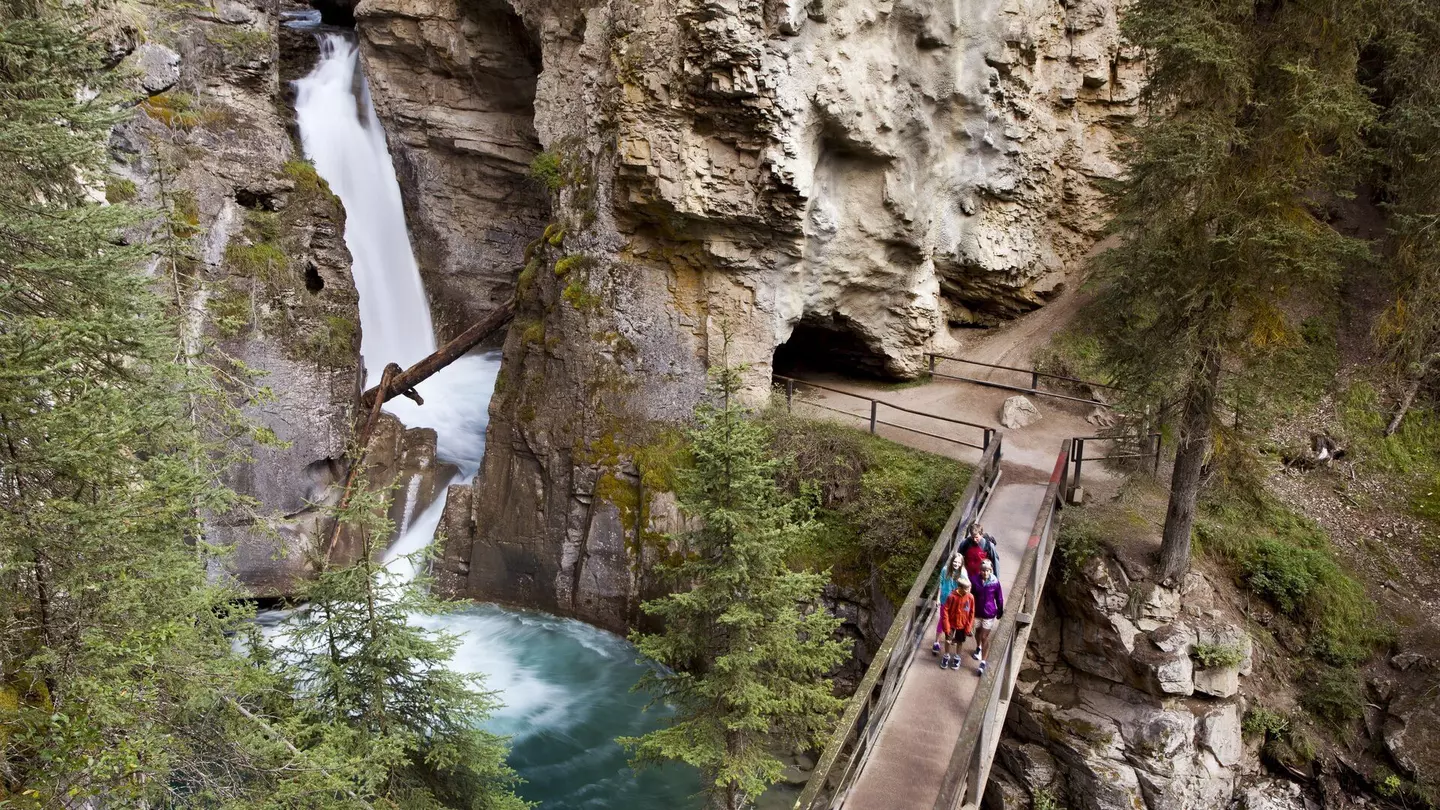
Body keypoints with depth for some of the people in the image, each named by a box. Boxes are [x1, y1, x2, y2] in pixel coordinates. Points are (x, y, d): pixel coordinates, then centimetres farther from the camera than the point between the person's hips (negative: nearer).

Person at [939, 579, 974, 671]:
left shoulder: (970, 598, -16)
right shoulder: (952, 596, -24)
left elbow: (971, 613, -6)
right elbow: (945, 610, -16)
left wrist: (968, 627, -6)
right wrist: (946, 626, -16)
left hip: (963, 625, 1)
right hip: (951, 624, -1)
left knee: (960, 642, 17)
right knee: (948, 640, 13)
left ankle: (957, 657, 39)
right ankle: (946, 656, 37)